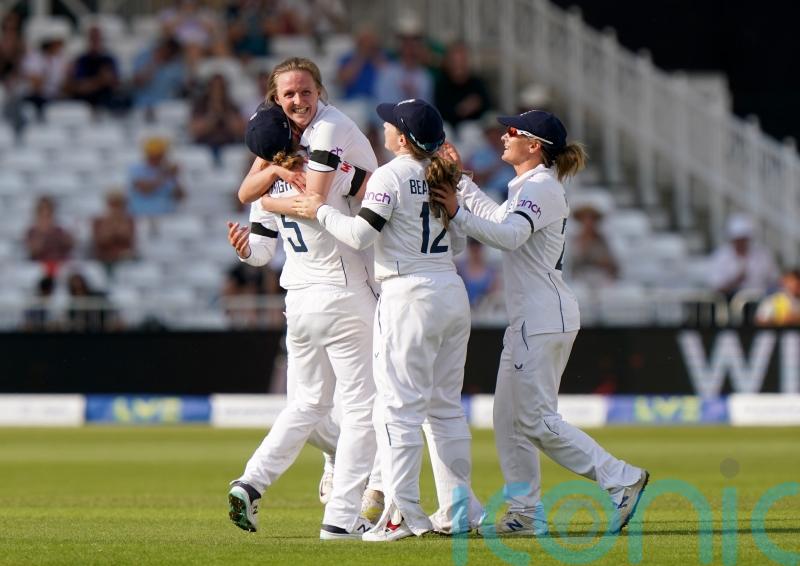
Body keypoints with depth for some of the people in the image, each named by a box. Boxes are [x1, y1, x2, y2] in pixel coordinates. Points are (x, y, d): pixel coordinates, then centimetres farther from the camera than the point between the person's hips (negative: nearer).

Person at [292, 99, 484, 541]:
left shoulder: (391, 176, -10)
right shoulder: (444, 177, 11)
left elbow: (360, 234, -17)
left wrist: (321, 211, -2)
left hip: (410, 296, -7)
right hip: (453, 293, 8)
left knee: (399, 406, -5)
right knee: (446, 406, 14)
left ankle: (403, 512, -9)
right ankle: (457, 508, 15)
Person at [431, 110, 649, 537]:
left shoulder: (541, 188, -13)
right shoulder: (531, 188, 18)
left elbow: (509, 235, -30)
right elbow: (498, 218, 35)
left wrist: (458, 213, -35)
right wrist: (461, 181, 32)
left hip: (543, 319, -11)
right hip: (530, 320, 11)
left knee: (536, 419, -11)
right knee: (510, 419, 10)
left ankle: (620, 480, -11)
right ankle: (525, 513, 11)